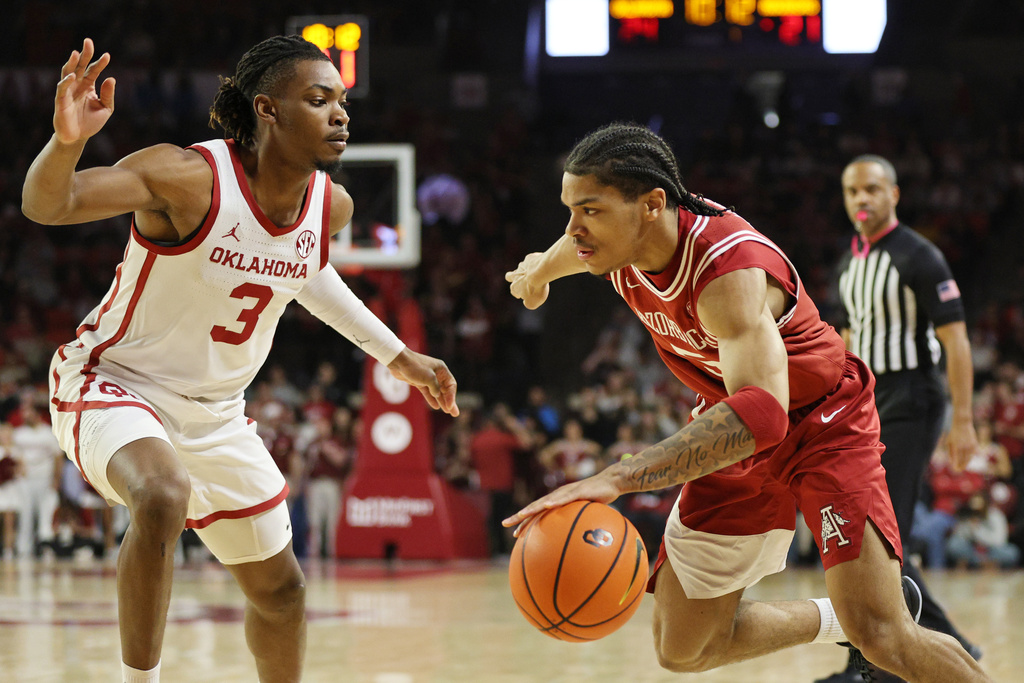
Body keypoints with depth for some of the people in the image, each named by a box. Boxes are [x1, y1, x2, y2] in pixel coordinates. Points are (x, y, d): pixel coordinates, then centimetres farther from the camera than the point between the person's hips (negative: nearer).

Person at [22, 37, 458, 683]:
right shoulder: (189, 177, -27)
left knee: (280, 589, 15)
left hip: (215, 412, 7)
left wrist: (396, 354, 22)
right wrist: (67, 141, -53)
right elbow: (45, 204, -32)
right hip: (115, 386, -7)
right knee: (163, 496, -39)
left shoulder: (331, 204, -6)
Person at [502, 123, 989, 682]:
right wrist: (537, 273, 39)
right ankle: (836, 620, 29)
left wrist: (616, 478, -65)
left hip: (822, 421, -7)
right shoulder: (613, 239, -14)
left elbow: (762, 412, -54)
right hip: (734, 437, 8)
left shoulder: (729, 269, -37)